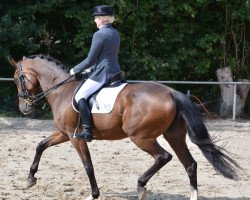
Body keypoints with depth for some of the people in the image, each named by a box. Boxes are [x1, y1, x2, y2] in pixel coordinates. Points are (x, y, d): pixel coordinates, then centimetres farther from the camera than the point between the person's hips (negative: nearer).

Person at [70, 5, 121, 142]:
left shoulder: (99, 35, -14)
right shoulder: (115, 33, 13)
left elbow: (90, 60, -12)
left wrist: (75, 70, 2)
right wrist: (94, 67, 25)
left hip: (102, 74, -10)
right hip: (115, 72, 10)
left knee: (80, 96, -10)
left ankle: (87, 132, -18)